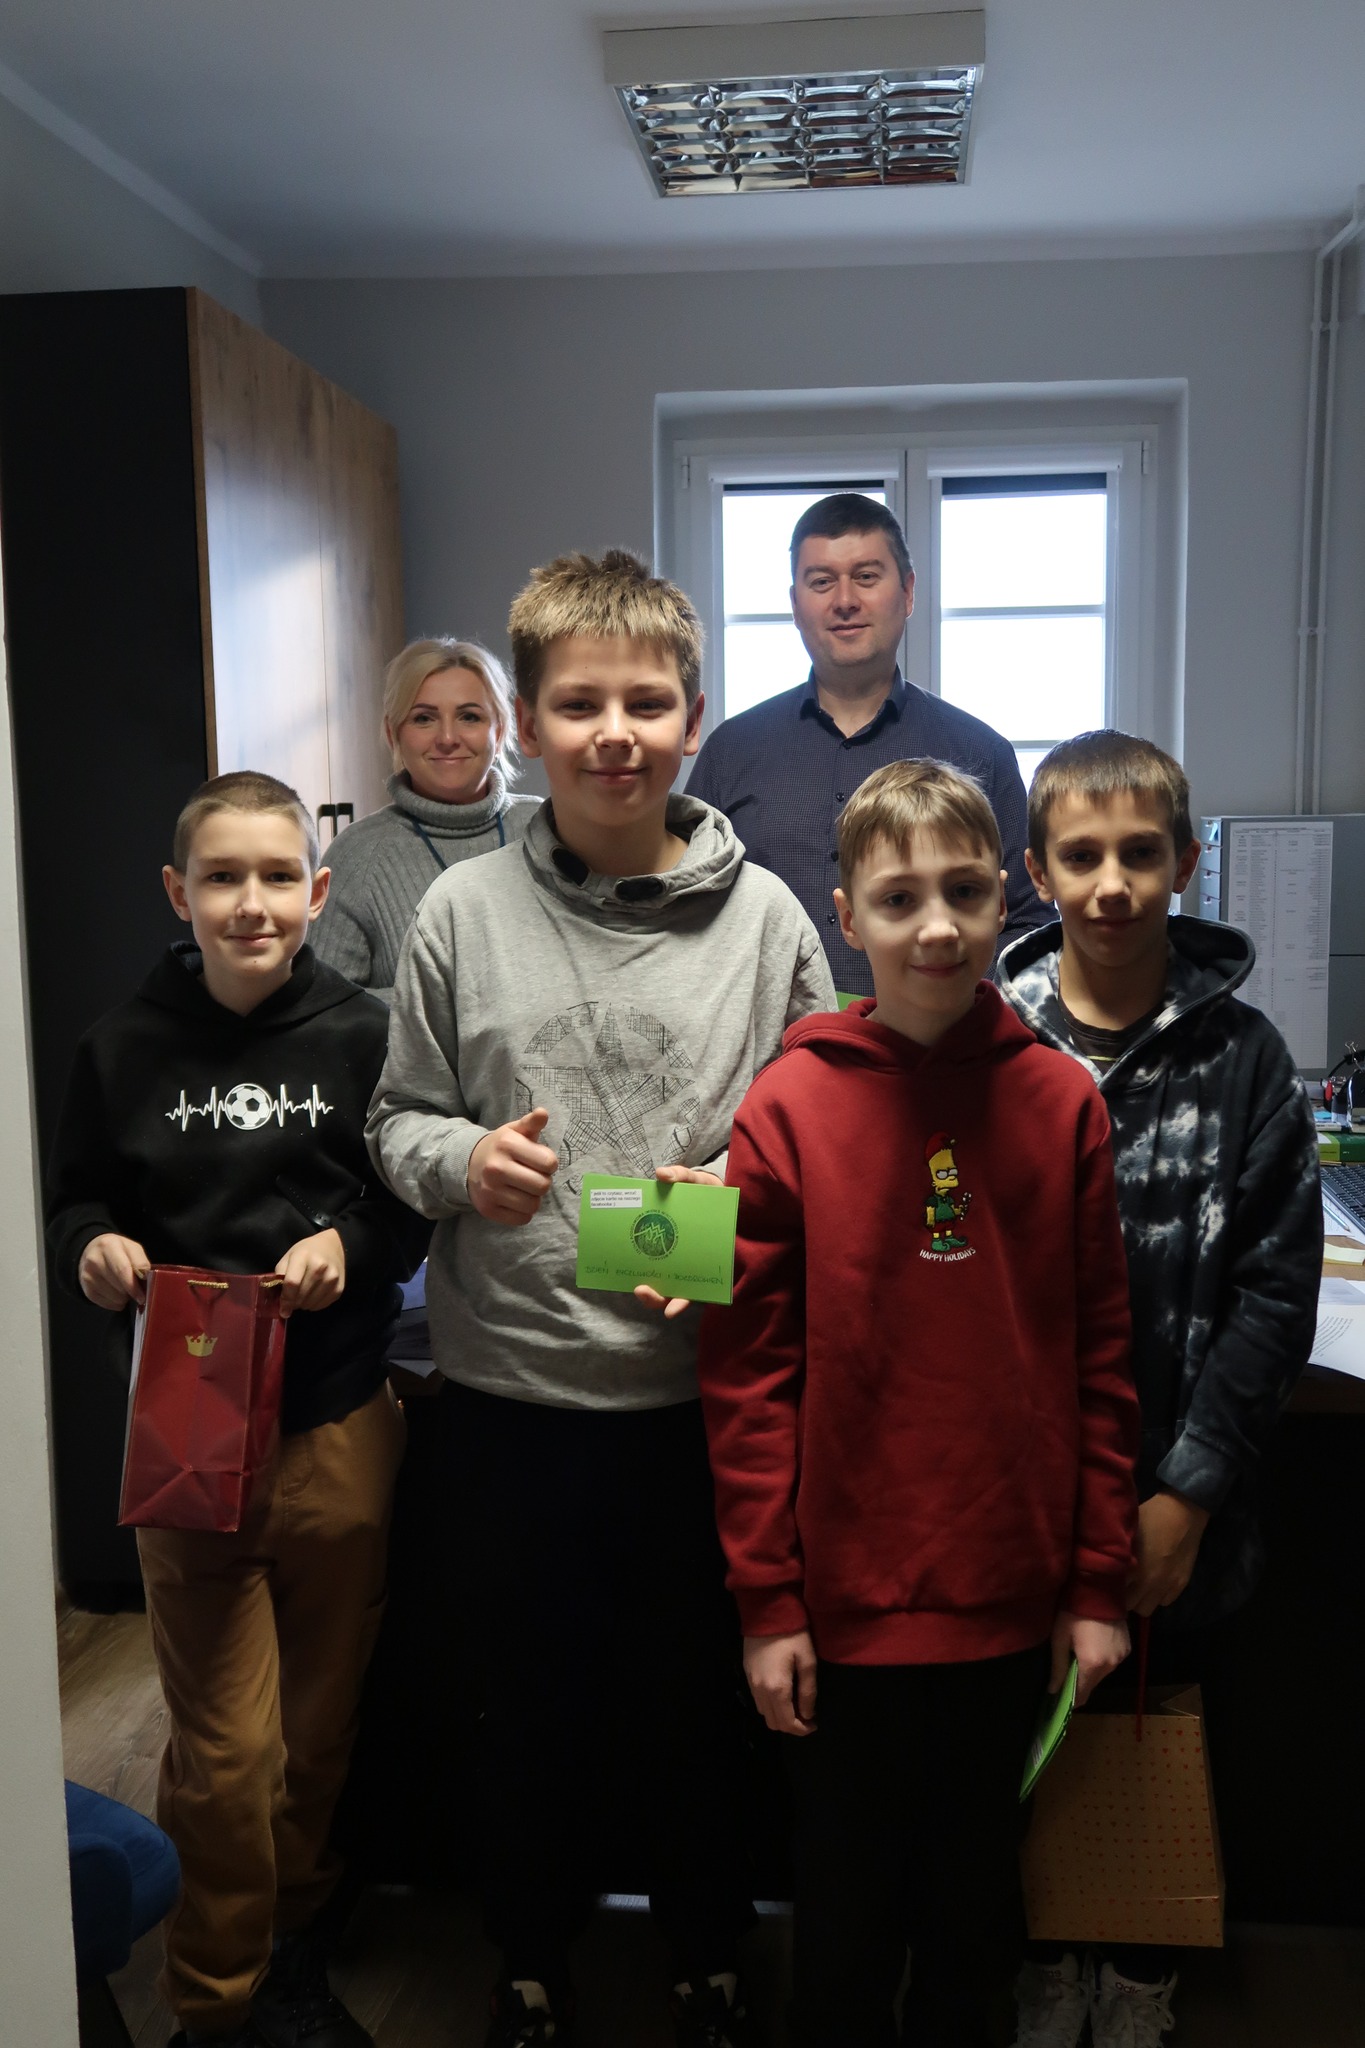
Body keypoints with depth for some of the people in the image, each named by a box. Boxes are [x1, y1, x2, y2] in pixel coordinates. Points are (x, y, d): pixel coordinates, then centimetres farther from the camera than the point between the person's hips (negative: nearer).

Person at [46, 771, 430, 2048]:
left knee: (319, 1726, 16)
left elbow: (415, 1206, 4)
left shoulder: (361, 1035, -2)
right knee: (224, 1747, 3)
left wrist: (348, 1242, -15)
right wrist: (93, 1247, -12)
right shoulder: (125, 1046, 0)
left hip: (339, 1427, 1)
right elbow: (75, 1200, 9)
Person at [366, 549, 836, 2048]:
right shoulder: (463, 914, -3)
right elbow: (397, 1121, 4)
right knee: (531, 1697, 18)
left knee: (697, 1695, 17)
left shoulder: (763, 916, -4)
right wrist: (459, 1162, -17)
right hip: (510, 1382, 1)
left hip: (704, 1384, 0)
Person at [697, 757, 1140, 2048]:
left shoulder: (1061, 1102, -3)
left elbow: (1102, 1360, 1)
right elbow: (747, 1373, -8)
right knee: (847, 1907, 17)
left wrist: (1097, 1584, 1)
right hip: (848, 1602, -2)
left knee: (976, 1903, 22)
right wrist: (768, 1603, -8)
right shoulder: (790, 1106, -10)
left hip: (1013, 1605, 2)